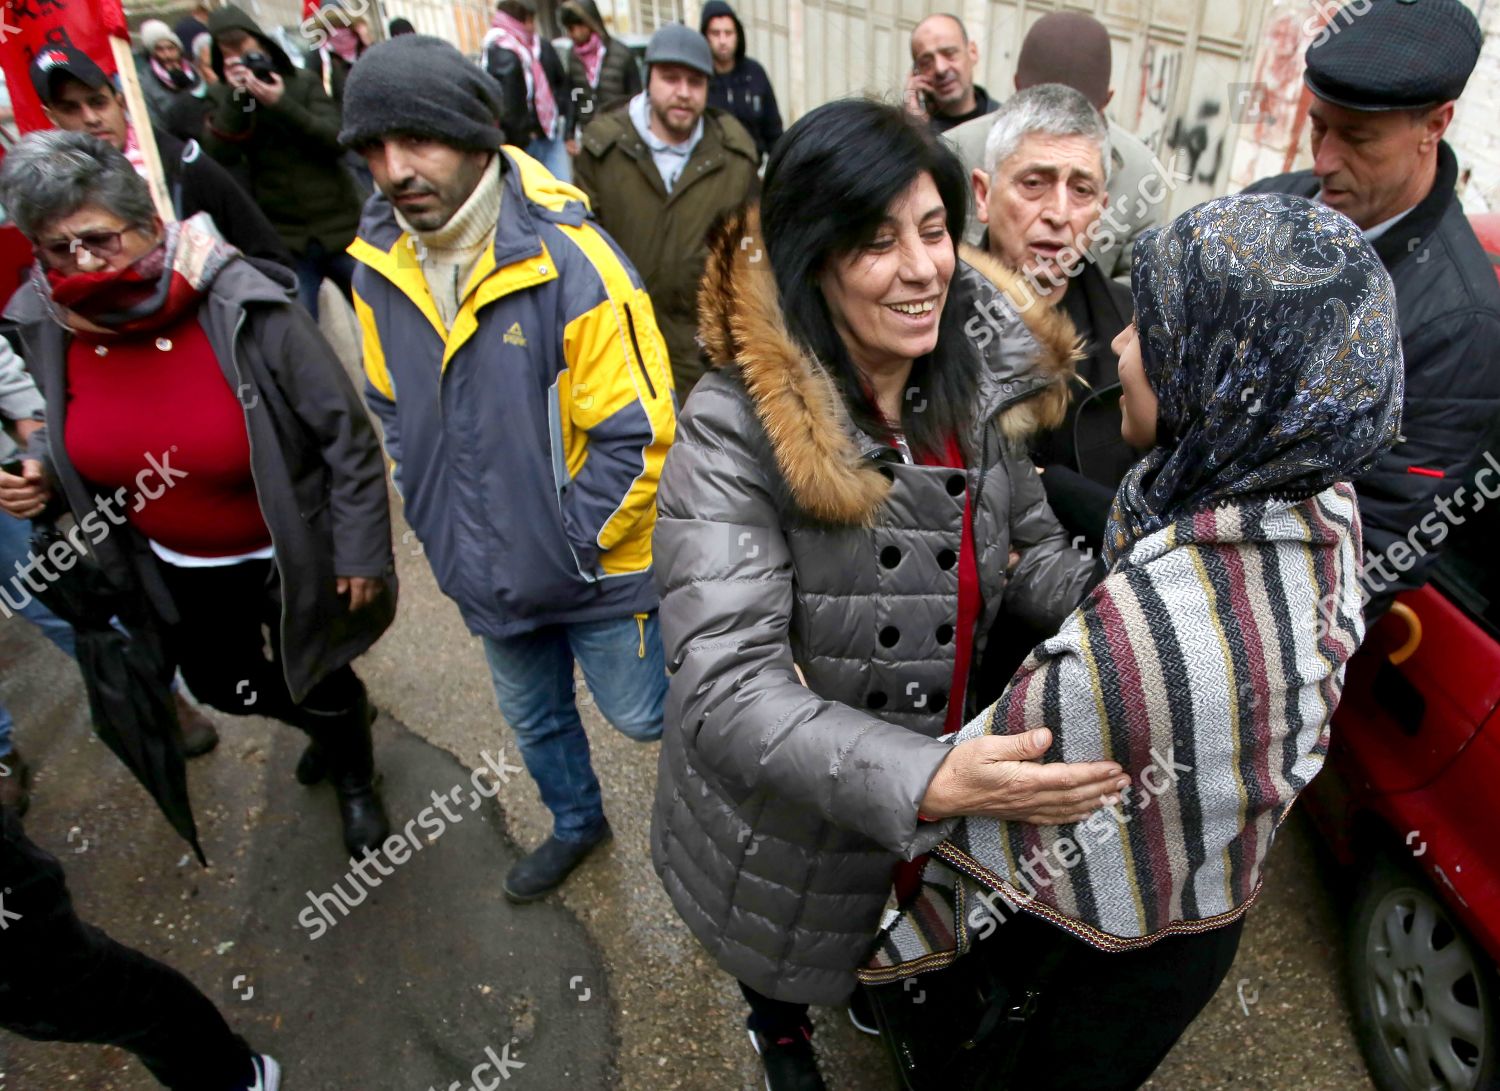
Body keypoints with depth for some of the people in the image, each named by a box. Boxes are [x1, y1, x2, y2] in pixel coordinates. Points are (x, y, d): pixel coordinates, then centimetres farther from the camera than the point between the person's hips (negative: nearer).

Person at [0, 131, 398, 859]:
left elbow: (346, 435, -20)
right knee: (223, 687, 26)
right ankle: (331, 715, 60)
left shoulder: (242, 307, -27)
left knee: (320, 687, 15)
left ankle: (356, 782, 50)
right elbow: (76, 443, 9)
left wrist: (361, 552, -16)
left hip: (289, 554, -5)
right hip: (176, 569, 6)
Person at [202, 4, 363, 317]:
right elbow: (218, 155, -6)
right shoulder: (227, 101, 10)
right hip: (282, 238, 0)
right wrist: (235, 96, -13)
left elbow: (336, 140, -6)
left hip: (340, 228, 0)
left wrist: (282, 104, -17)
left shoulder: (302, 83, 7)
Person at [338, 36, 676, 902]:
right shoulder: (378, 262, -5)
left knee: (638, 714, 13)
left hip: (595, 569, -6)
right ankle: (577, 822, 54)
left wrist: (576, 543, -18)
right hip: (486, 571, 6)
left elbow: (640, 433, -22)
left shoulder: (569, 261, -24)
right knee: (533, 717, 26)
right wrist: (433, 517, 4)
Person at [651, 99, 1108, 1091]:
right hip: (784, 816, -4)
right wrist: (927, 779, -46)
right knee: (788, 954, 28)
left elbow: (1033, 556, 0)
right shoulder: (733, 431, -30)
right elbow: (726, 686, -34)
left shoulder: (984, 380, -11)